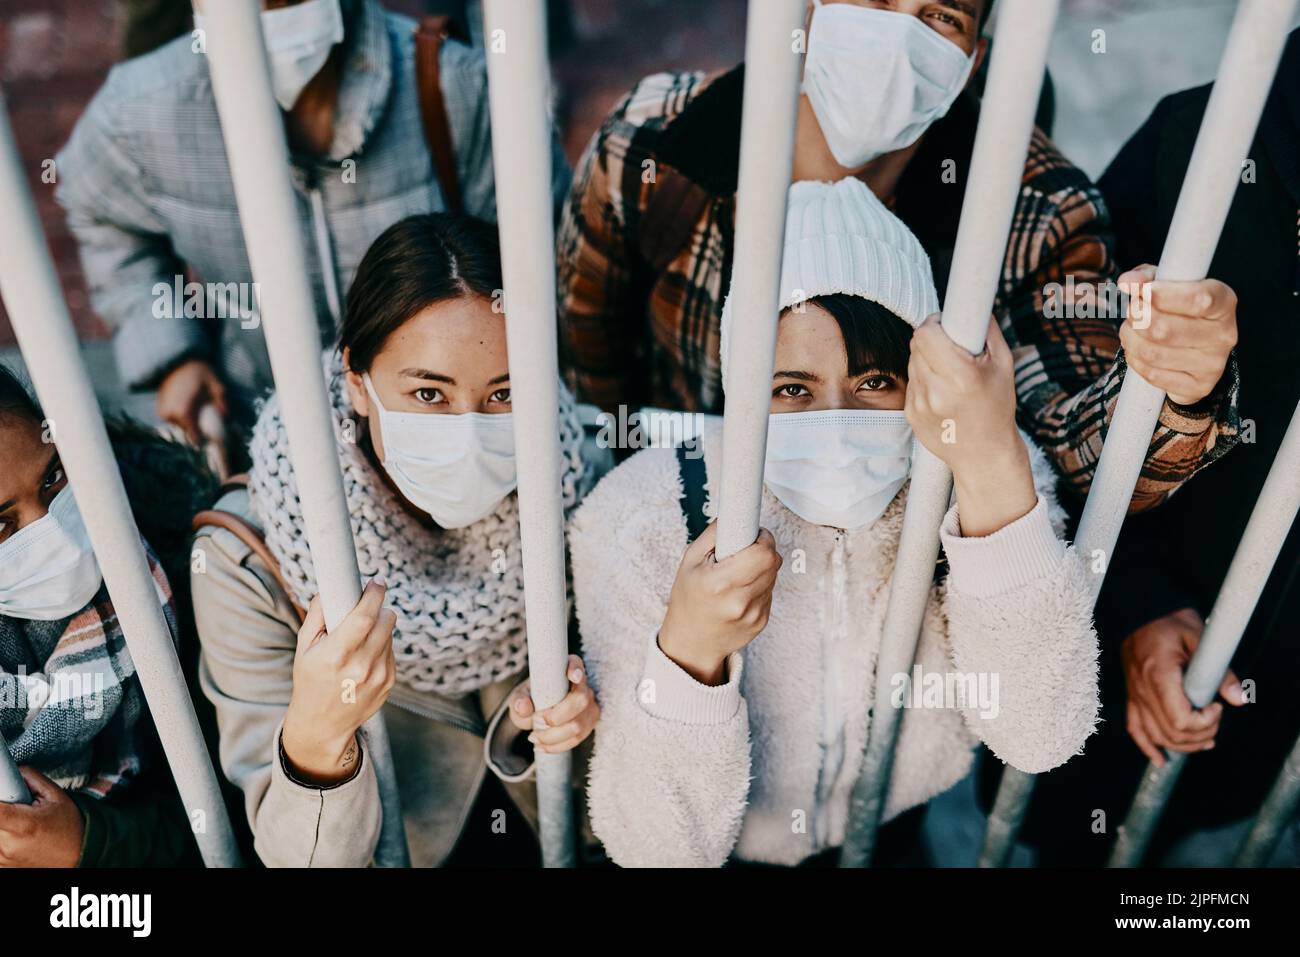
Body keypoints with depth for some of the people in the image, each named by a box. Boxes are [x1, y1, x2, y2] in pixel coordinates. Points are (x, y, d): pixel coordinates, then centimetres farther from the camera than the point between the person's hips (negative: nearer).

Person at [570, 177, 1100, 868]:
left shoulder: (988, 477, -16)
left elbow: (1041, 739, -27)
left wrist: (996, 469, -37)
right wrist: (689, 650, -38)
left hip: (924, 828, 2)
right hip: (734, 848, -1)